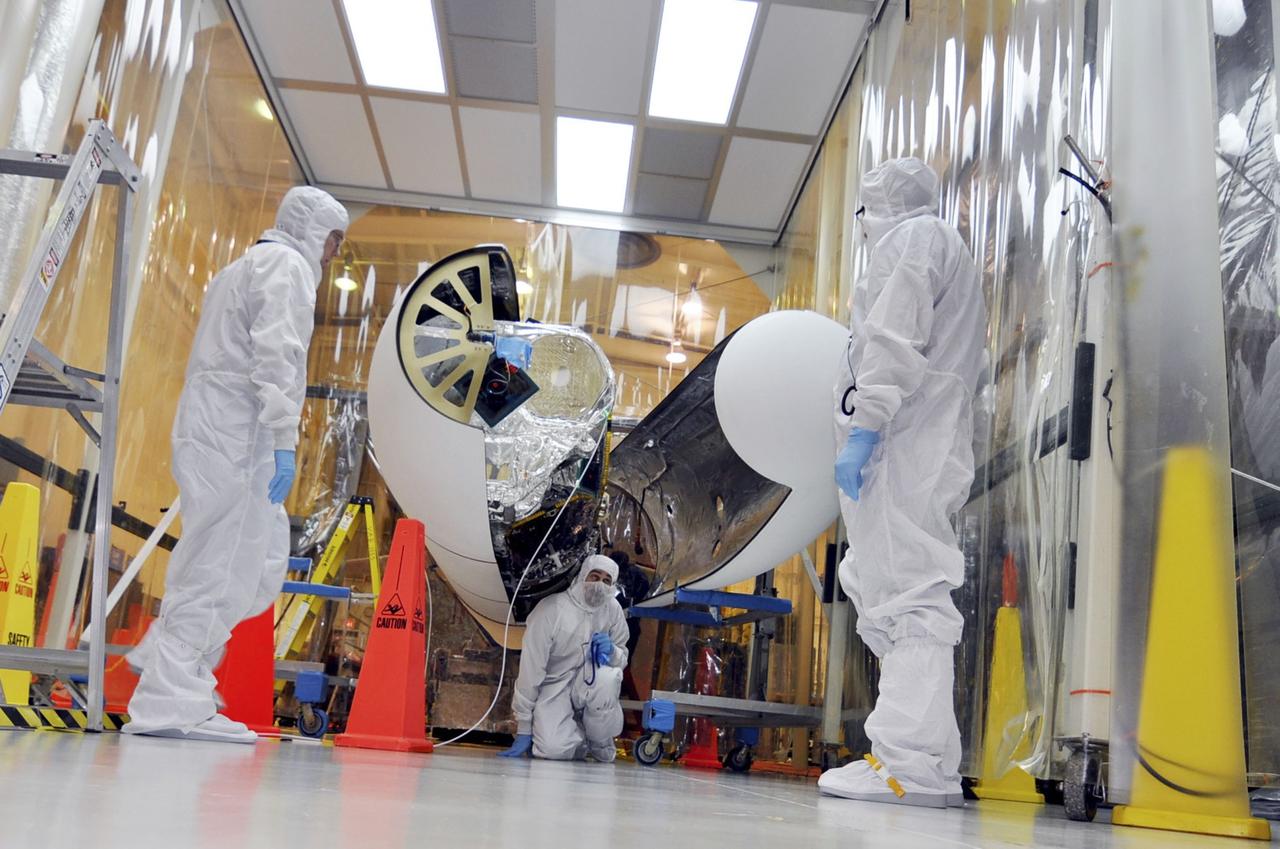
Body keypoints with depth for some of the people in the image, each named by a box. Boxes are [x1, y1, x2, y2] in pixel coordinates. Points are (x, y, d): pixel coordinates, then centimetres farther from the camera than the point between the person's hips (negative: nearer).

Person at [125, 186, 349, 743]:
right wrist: (284, 441, -22)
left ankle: (165, 657, 14)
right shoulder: (287, 265, -2)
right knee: (218, 566, -9)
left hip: (210, 428, 10)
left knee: (264, 556, 12)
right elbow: (278, 353, -17)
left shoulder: (245, 267, 29)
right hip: (235, 432, -10)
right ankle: (170, 705, -7)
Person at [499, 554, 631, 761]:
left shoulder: (613, 609, -5)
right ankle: (579, 740, 10)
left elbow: (623, 658, 7)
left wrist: (612, 652, -20)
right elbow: (531, 669, -16)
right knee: (552, 749, -29)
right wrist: (523, 731, -15)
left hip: (588, 682, 3)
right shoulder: (551, 609, -18)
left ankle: (601, 746, -5)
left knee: (607, 675, -33)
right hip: (553, 688, -3)